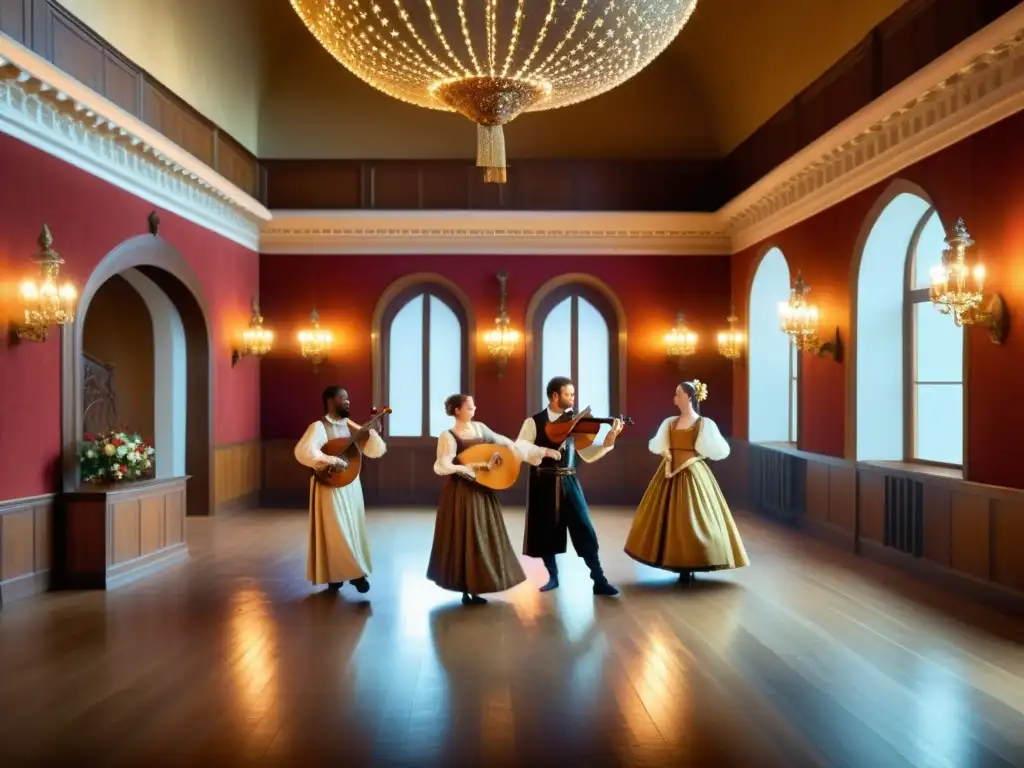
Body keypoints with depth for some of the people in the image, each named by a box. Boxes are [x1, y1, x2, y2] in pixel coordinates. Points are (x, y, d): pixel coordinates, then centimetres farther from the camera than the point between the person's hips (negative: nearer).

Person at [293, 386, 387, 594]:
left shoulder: (351, 427, 8)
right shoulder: (319, 427, -11)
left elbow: (376, 452, 8)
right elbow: (302, 452, -27)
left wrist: (373, 431, -8)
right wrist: (332, 460, -28)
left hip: (351, 485, 7)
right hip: (330, 487, -7)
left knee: (353, 530, 10)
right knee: (336, 532, -1)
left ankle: (349, 571, 21)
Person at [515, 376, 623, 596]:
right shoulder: (534, 422, -2)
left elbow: (587, 455, 3)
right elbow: (519, 448, -14)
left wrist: (607, 442, -12)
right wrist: (544, 451, -28)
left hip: (568, 482, 1)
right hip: (544, 483, -1)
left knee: (585, 530, -3)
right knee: (545, 531, 7)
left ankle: (599, 580, 4)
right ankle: (553, 577, 25)